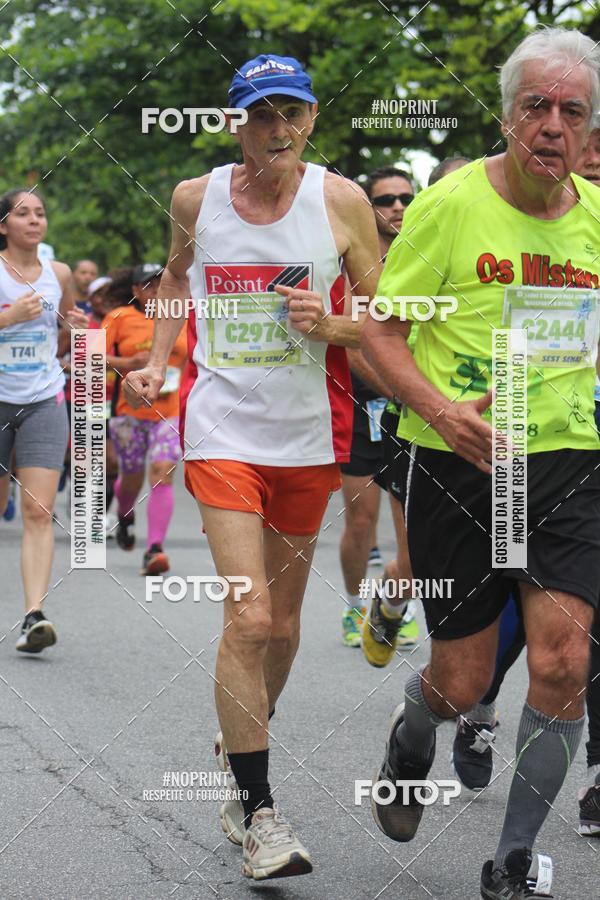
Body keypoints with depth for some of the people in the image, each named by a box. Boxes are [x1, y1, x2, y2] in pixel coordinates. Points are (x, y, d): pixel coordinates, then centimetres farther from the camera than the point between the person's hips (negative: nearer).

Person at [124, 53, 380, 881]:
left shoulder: (341, 201, -3)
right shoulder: (196, 198, 1)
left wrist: (333, 326, -16)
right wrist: (157, 362, 10)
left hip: (310, 435, 1)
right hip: (222, 429, -1)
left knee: (282, 620, 13)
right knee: (249, 617, -14)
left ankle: (238, 748, 39)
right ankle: (258, 811, -7)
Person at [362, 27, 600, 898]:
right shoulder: (451, 204, -8)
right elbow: (378, 330, -5)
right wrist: (438, 408, -21)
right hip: (458, 466, -3)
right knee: (463, 684, 4)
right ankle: (411, 732, 43)